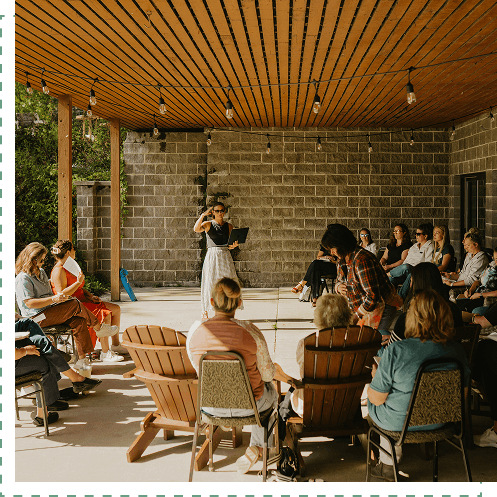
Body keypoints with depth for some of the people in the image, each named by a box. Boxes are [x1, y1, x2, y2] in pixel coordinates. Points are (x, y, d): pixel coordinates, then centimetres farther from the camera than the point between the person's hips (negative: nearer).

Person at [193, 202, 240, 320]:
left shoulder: (229, 226, 10)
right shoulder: (208, 224, 1)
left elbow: (229, 245, 15)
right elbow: (196, 229, -20)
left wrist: (234, 245, -7)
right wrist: (203, 215, -19)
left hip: (225, 256, 3)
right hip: (212, 256, -3)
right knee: (209, 282, -3)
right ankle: (205, 312, 8)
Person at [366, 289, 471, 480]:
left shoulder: (396, 351, -29)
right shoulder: (457, 351, -15)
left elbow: (376, 398, -18)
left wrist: (375, 376, 3)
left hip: (398, 422, -4)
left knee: (364, 392, 27)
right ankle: (388, 465, 41)